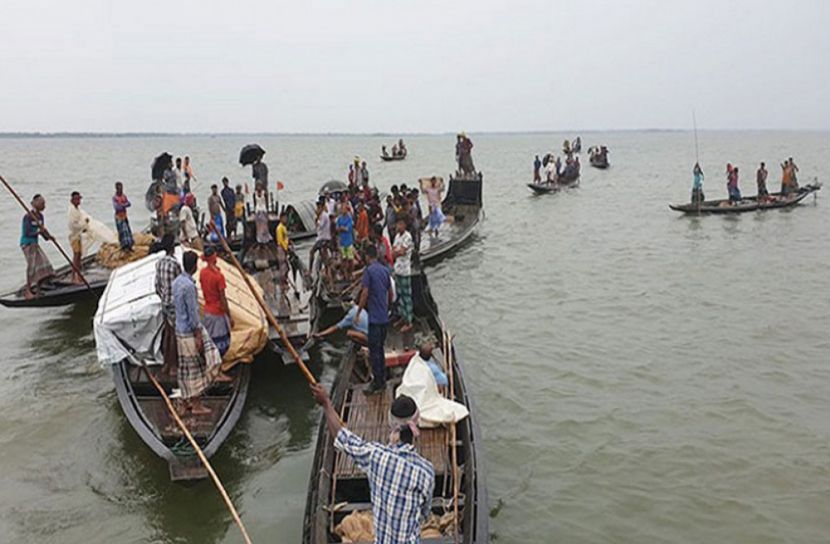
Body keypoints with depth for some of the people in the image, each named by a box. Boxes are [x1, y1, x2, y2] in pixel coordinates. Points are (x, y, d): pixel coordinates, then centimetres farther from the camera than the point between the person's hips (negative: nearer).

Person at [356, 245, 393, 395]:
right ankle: (382, 381, 22)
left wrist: (358, 313, -9)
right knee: (380, 349, 16)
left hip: (375, 317, -7)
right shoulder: (385, 270, 10)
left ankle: (377, 384, 1)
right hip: (384, 317, 7)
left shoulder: (368, 270, -12)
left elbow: (365, 293, -16)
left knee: (374, 351, -2)